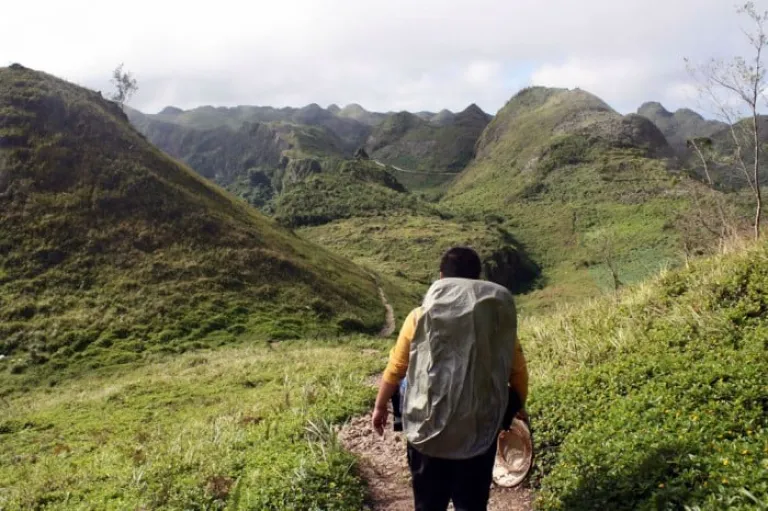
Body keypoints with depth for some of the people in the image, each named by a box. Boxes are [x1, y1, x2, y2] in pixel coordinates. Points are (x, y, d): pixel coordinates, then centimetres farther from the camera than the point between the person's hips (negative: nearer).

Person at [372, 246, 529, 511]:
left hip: (429, 429, 0)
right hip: (479, 432, 1)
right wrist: (517, 409, 23)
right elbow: (518, 373, 5)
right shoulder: (499, 317, -1)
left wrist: (380, 406, 18)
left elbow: (395, 369, 2)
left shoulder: (421, 317, -4)